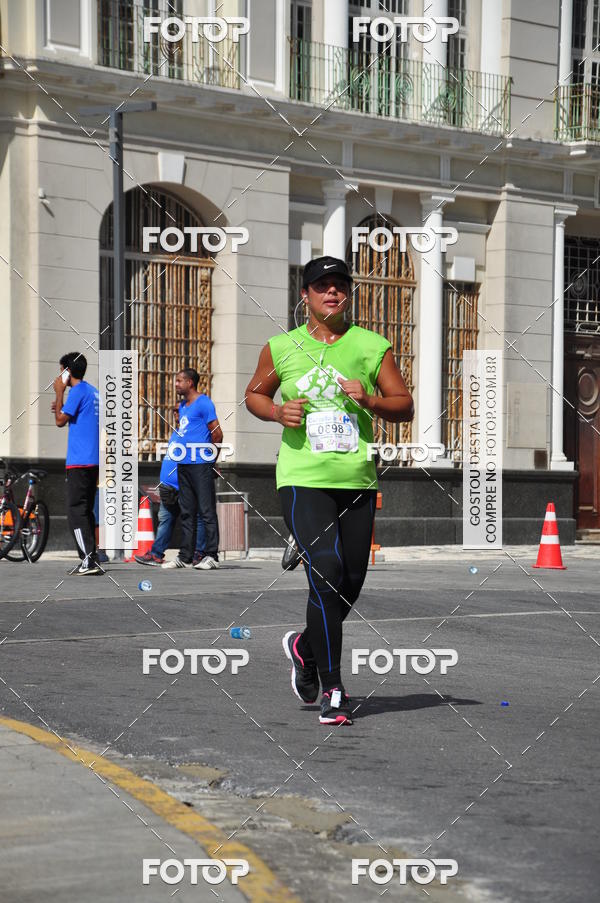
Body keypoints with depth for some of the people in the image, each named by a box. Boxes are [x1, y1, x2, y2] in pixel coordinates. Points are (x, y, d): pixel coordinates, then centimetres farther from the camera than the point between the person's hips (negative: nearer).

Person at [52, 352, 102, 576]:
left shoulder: (77, 392, -10)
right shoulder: (94, 392, 17)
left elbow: (60, 421, -8)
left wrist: (59, 393, -1)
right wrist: (62, 407, 21)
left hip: (79, 461, -9)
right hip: (94, 460, 9)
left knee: (76, 510, -8)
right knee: (86, 510, 13)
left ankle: (88, 559, -16)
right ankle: (90, 560, 12)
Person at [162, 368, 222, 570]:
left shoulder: (203, 404, -8)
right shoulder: (182, 406, 19)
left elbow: (217, 434, -10)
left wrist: (210, 457, -1)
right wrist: (181, 455, 16)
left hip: (200, 465, -9)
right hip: (184, 465, 9)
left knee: (206, 511, -6)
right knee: (186, 512, 10)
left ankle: (211, 556, -4)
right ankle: (185, 557, 13)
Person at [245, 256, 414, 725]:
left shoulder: (373, 347, 6)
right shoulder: (281, 348, 5)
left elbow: (405, 406, 9)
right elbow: (254, 394, 18)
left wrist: (368, 400, -11)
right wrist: (278, 411, -3)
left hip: (358, 480, 3)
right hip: (303, 478, -3)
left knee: (351, 582, 8)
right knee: (326, 573, -16)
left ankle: (305, 646, 38)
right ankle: (333, 690, -8)